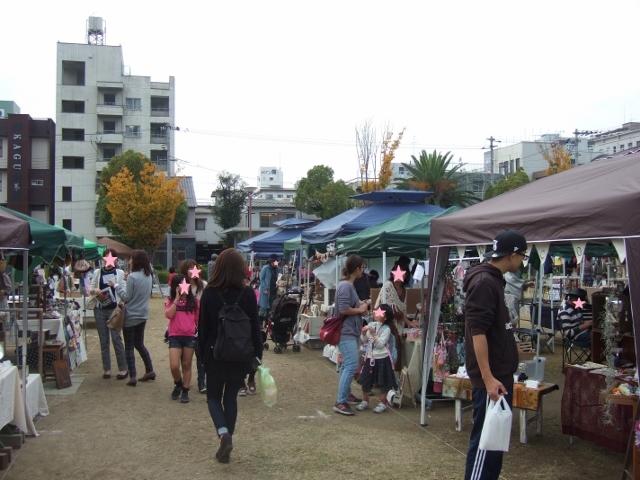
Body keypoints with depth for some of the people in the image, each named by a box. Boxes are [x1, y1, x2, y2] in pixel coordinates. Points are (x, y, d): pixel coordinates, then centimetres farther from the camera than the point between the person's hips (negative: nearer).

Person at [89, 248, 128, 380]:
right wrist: (95, 290, -10)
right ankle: (107, 368, 14)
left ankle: (123, 368, 2)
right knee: (103, 339, 6)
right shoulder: (97, 272, 10)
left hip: (114, 309, -3)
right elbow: (90, 290, 11)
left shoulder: (120, 273, 4)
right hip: (100, 309, 3)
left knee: (116, 338, -5)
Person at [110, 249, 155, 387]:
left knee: (129, 347, 2)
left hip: (131, 316, -7)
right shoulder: (148, 276, 5)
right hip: (143, 315, 7)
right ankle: (149, 371, 22)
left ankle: (132, 377, 0)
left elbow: (126, 297, -15)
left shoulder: (132, 277, -18)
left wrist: (116, 285, -6)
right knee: (139, 344, 20)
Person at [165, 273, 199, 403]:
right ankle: (178, 384, 23)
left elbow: (198, 319, 9)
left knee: (186, 365, 10)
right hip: (175, 336, 0)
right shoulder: (171, 300, 2)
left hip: (190, 336, 1)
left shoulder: (194, 301, 3)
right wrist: (177, 298, -14)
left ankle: (185, 391, 21)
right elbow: (169, 315, -15)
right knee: (174, 366, -7)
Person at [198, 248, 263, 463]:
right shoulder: (248, 293, -9)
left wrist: (204, 351, 10)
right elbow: (255, 327, -5)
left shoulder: (209, 293, -9)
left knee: (213, 397, 13)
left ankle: (224, 433, -10)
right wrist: (257, 355, 3)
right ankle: (226, 441, 16)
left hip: (215, 354, -1)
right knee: (231, 398, 15)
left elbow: (203, 326, -3)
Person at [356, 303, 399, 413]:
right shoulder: (371, 325, 3)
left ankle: (383, 403, 17)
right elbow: (364, 341, 8)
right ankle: (365, 401, 25)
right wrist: (363, 334, -11)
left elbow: (380, 344, -19)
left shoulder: (386, 329, -12)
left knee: (383, 382, 4)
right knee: (365, 380, 9)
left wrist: (373, 334, -28)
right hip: (370, 357, 5)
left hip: (382, 358, -5)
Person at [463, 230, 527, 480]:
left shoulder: (494, 279, 14)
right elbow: (477, 331, -23)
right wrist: (487, 377, -26)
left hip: (501, 373, 10)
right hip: (491, 377, -10)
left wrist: (511, 347, 34)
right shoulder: (484, 282, -17)